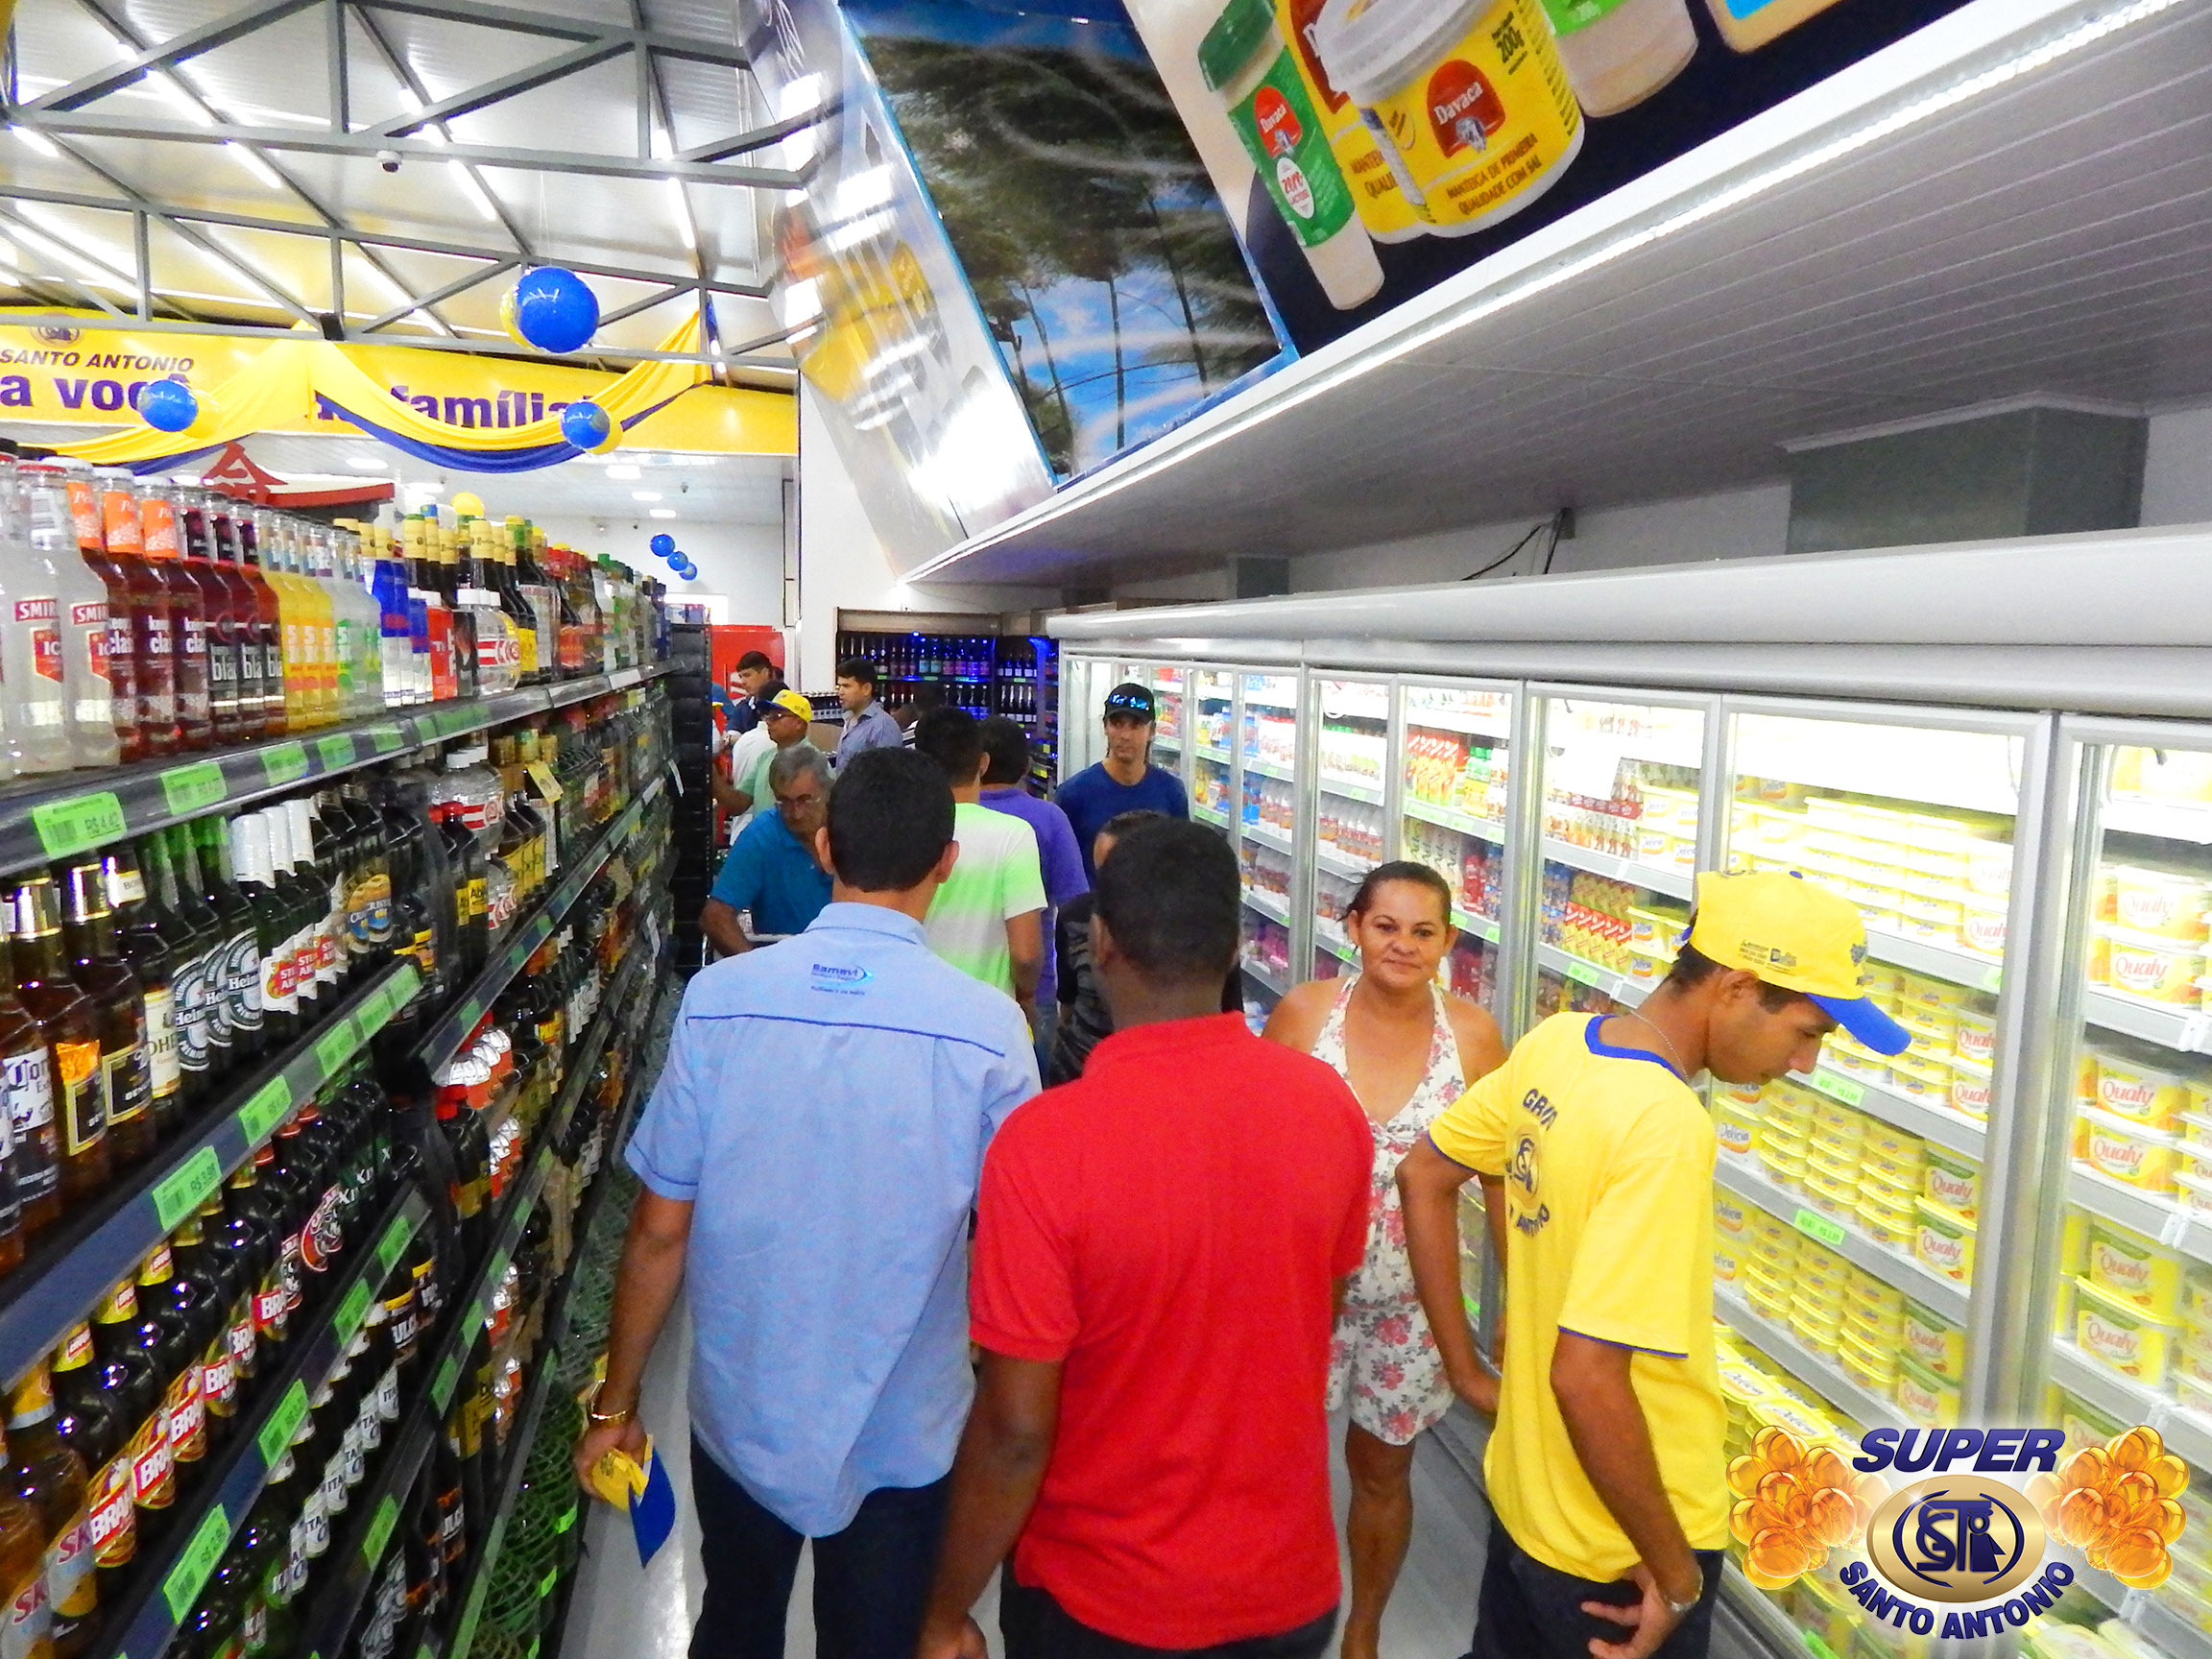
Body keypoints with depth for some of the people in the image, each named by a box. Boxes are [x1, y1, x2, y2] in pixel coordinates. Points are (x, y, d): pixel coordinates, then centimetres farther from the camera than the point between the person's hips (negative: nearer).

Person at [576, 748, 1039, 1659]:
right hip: (902, 1437, -2)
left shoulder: (717, 997, -16)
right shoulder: (987, 1026, -21)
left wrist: (616, 1402, 5)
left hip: (739, 1417, 3)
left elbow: (660, 1232, -10)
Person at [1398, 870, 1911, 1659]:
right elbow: (1586, 1375, -32)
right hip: (1617, 1554, -7)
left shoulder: (1556, 1040, -6)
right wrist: (1677, 1571, -18)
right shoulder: (1667, 1129, -30)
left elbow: (1422, 1176, 4)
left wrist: (1465, 1369, 8)